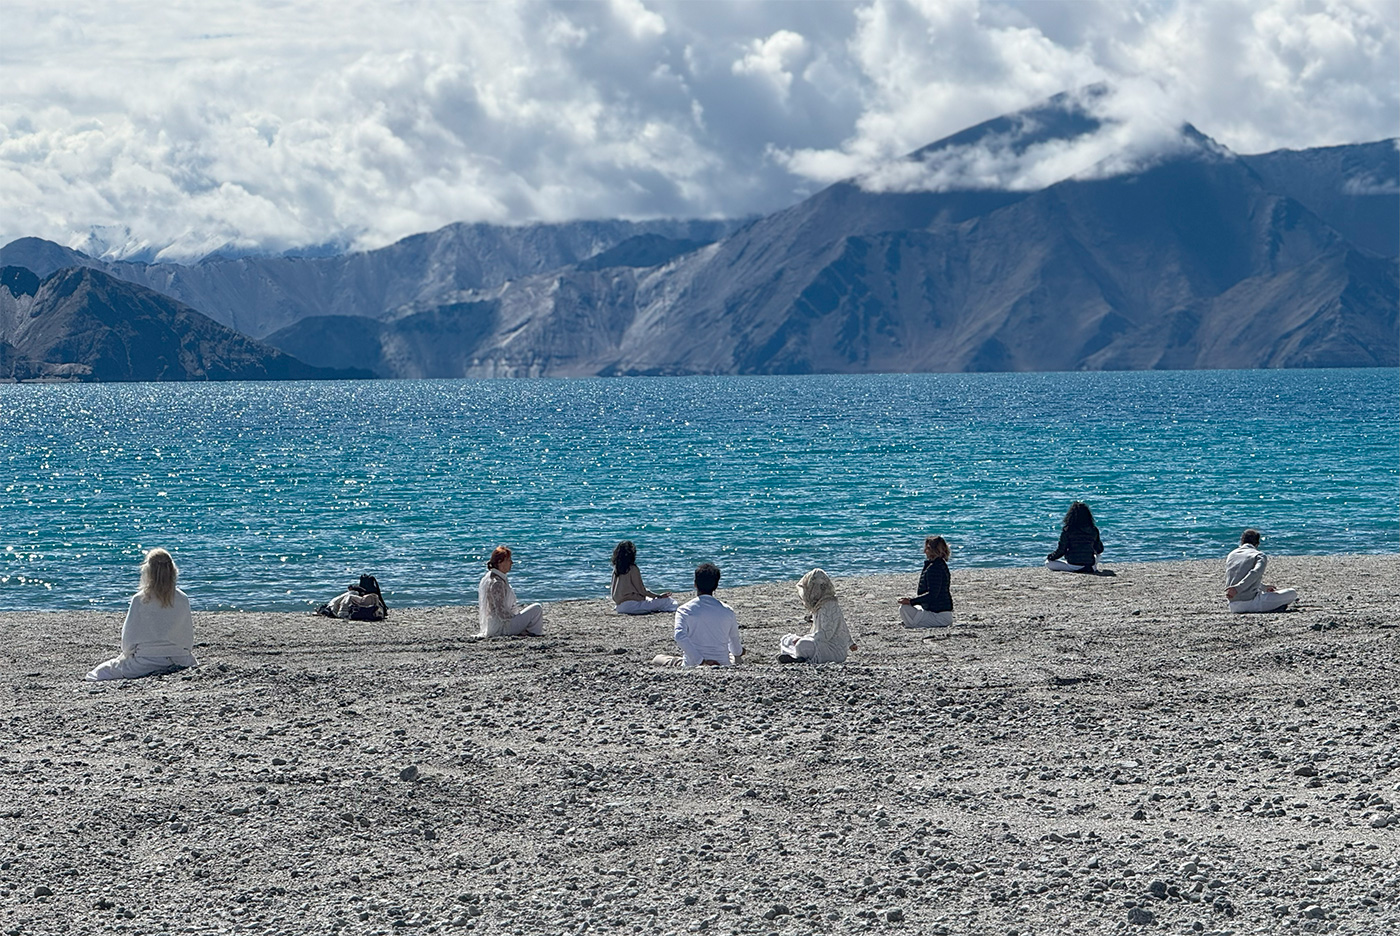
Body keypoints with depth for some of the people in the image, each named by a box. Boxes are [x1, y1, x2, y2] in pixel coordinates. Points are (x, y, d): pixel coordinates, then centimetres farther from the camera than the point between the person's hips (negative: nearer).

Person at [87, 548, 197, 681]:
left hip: (147, 662, -2)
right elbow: (189, 639, 6)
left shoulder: (139, 600, -7)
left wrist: (126, 654, 20)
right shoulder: (183, 600, 0)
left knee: (96, 674, 8)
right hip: (179, 660, 2)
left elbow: (128, 639, 0)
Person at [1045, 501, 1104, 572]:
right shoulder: (1093, 530, -2)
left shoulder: (1067, 530, -12)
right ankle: (1094, 569, 13)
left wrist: (1051, 557, 12)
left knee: (1048, 563, 11)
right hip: (1090, 566, 6)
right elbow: (1100, 550, 10)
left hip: (1074, 565, -6)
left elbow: (1061, 550, -8)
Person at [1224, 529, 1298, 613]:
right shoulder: (1260, 555, 0)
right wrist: (1237, 589, -31)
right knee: (1292, 593, 6)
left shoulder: (1231, 555, 18)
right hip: (1251, 604, -5)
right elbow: (1255, 573, -22)